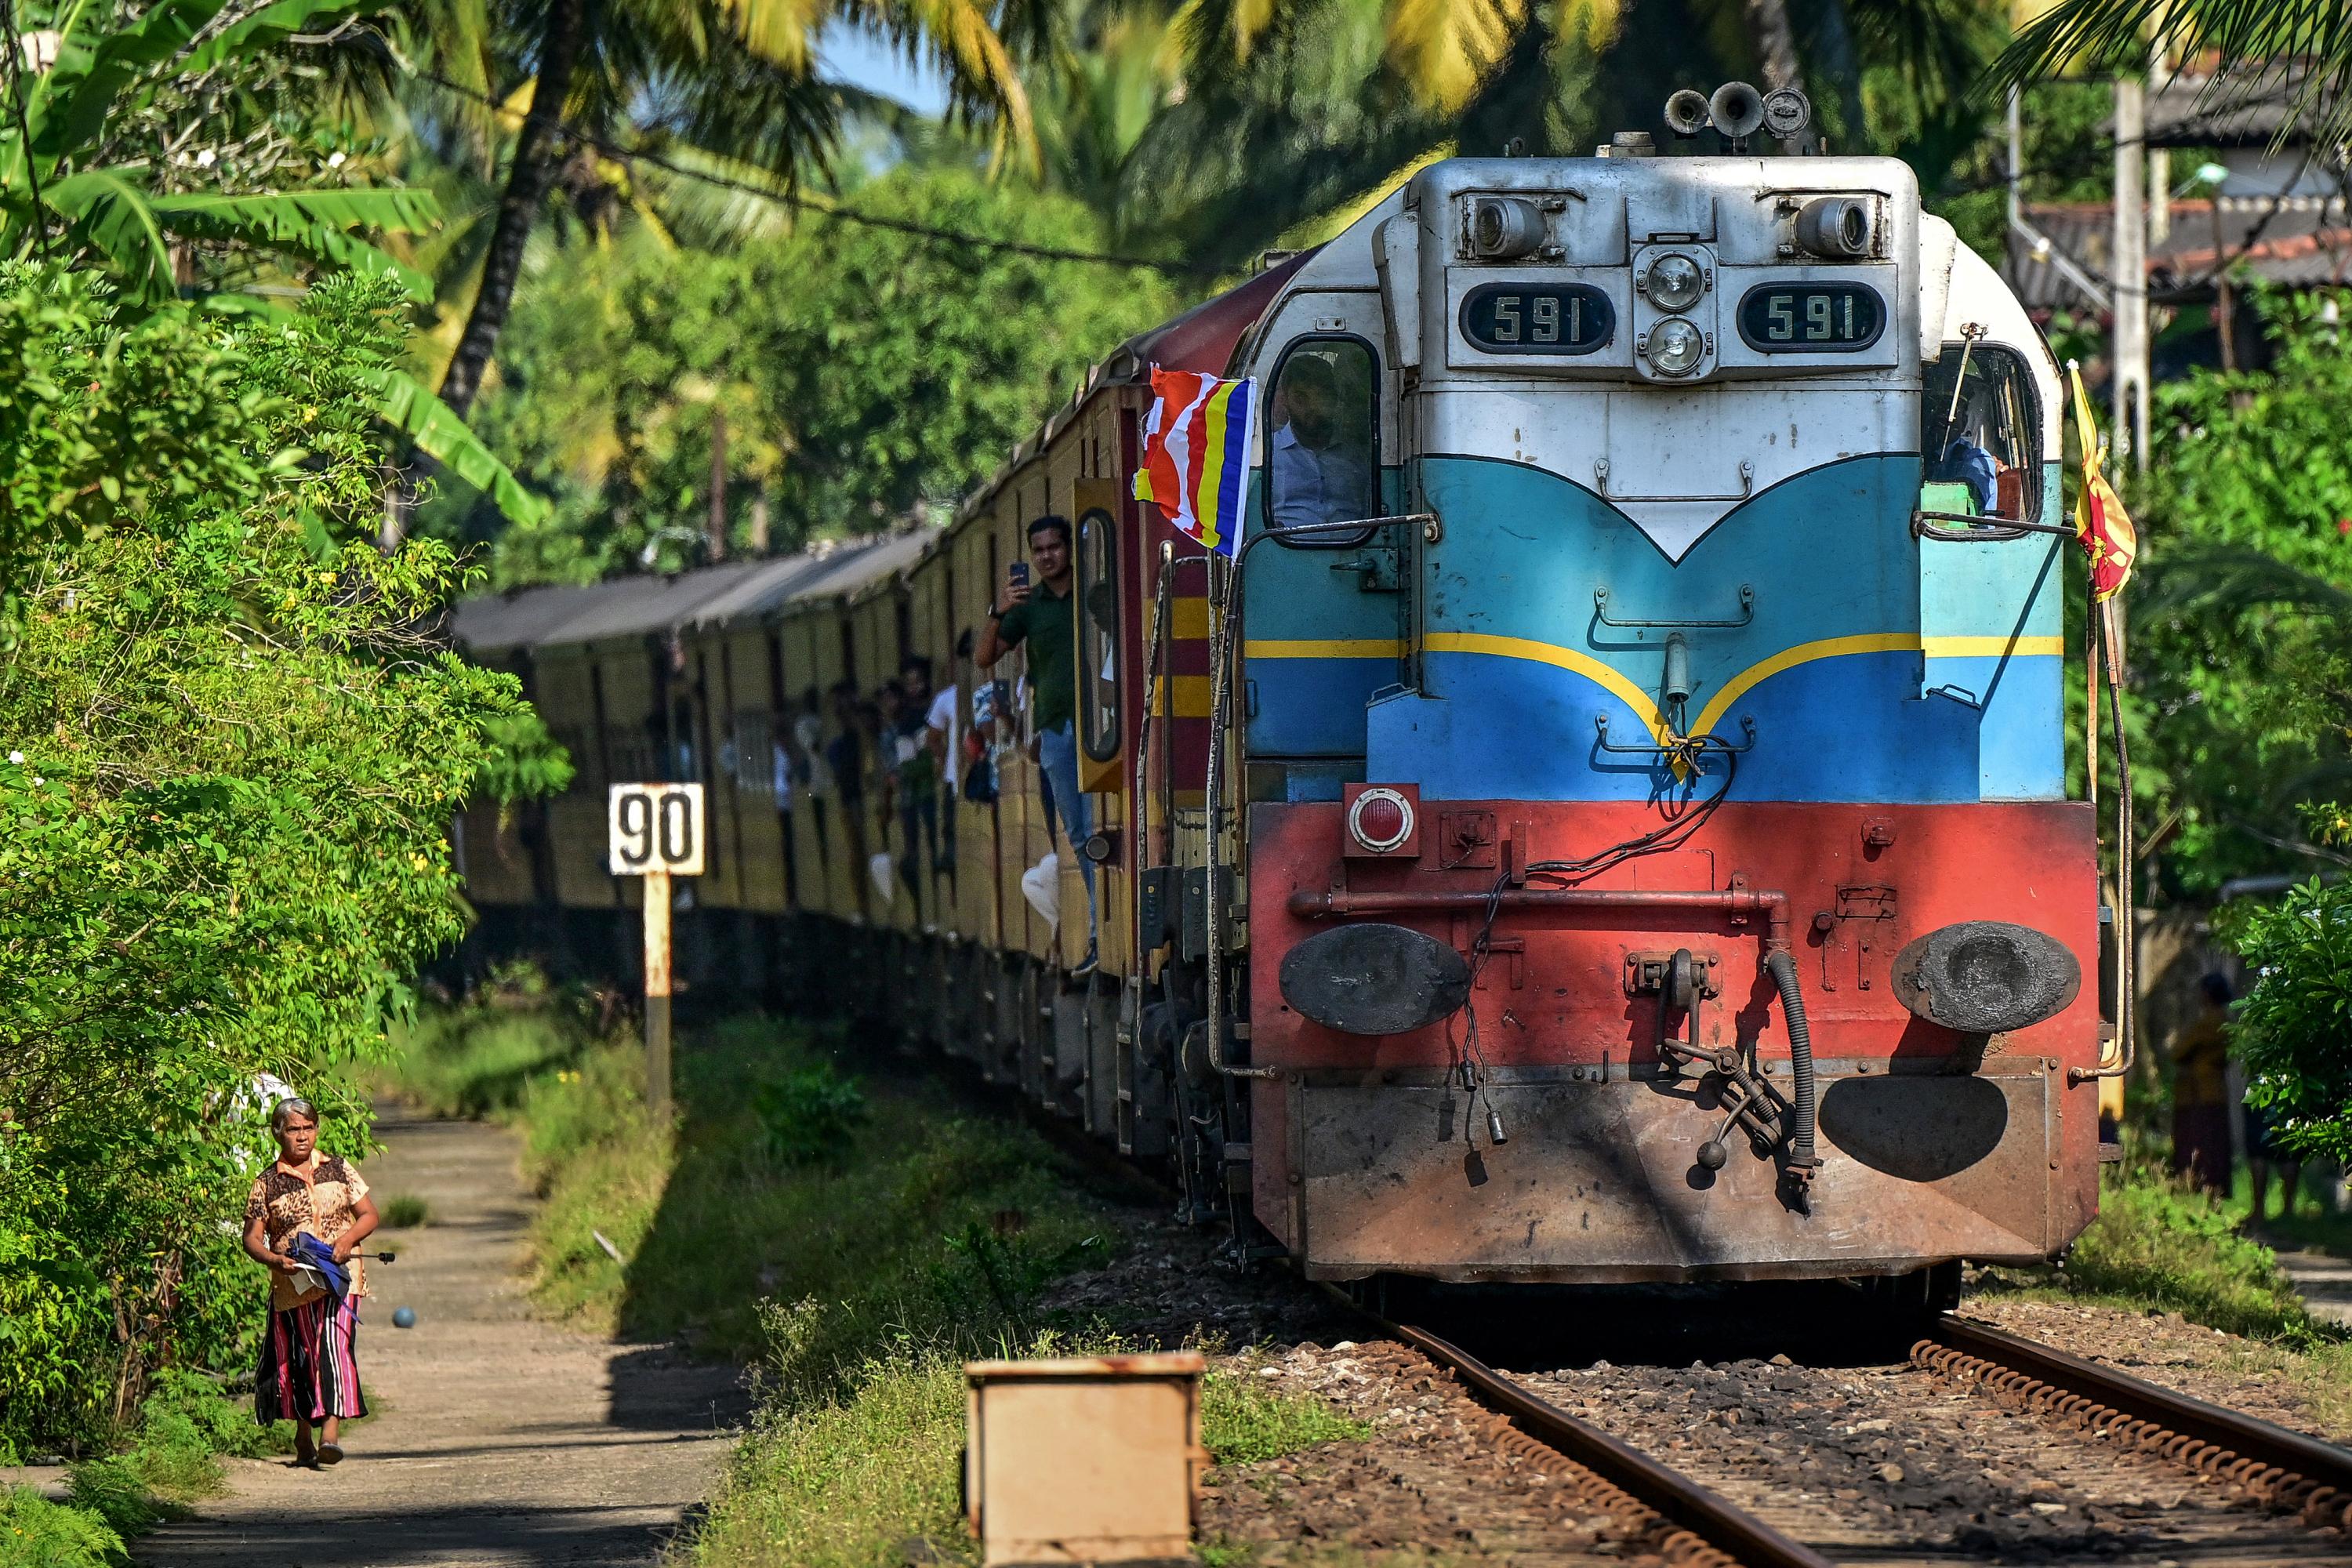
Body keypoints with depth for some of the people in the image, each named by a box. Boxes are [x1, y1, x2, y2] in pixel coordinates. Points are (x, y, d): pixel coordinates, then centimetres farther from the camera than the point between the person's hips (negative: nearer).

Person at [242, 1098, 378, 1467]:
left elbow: (369, 1215, 10)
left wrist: (348, 1239, -10)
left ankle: (331, 1433, -25)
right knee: (298, 1357, 8)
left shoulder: (339, 1170, 8)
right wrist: (274, 1260, -19)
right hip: (292, 1285, 1)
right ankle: (303, 1437, 27)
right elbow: (252, 1238, 1)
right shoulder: (267, 1184, 3)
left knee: (334, 1347, -18)